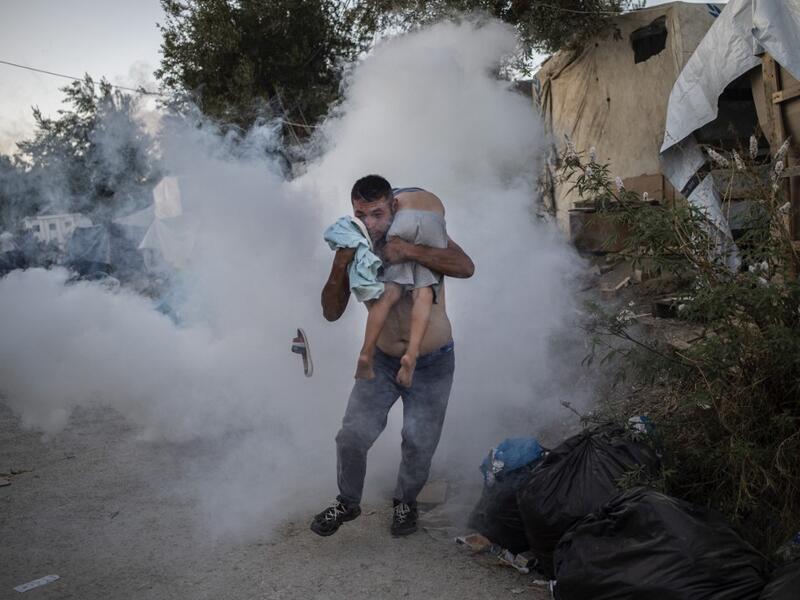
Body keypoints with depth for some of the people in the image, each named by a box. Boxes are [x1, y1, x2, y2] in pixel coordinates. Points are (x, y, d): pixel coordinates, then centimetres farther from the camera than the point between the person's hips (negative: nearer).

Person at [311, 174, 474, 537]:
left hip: (432, 364, -2)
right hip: (383, 361, 2)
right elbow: (331, 313, -9)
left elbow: (465, 267, -30)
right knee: (352, 436, -4)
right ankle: (348, 502, 23)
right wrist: (339, 268, -26)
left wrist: (410, 252, -40)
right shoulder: (354, 248, -8)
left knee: (419, 445, 5)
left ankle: (406, 501, 35)